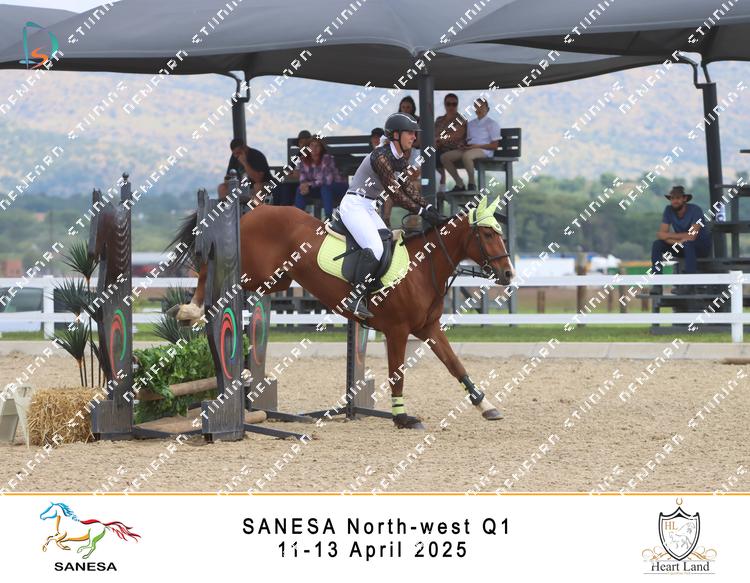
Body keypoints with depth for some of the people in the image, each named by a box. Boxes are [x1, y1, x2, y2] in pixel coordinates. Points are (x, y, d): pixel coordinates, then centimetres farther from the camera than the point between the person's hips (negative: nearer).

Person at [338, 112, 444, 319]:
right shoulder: (381, 157, -21)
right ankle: (355, 298, -20)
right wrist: (422, 212, -20)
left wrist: (427, 206, 1)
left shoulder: (402, 156, 7)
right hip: (354, 205, -10)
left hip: (369, 208, 10)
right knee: (375, 249, -24)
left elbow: (406, 185, 13)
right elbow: (395, 193, -21)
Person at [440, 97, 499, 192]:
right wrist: (463, 146, 2)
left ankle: (472, 184, -25)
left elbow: (494, 146, -2)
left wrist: (477, 146, -14)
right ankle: (459, 184, -9)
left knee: (466, 155, -41)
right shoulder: (471, 124, 27)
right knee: (444, 157, -13)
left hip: (484, 150, -7)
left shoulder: (492, 124, 5)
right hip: (469, 149, 7)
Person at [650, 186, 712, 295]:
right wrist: (676, 241, -30)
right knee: (657, 244, -17)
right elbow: (661, 234, -12)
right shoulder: (669, 210, -6)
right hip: (680, 247, 5)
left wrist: (668, 235, -22)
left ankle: (689, 285, -38)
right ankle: (657, 284, -21)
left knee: (688, 243, -38)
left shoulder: (695, 210, -21)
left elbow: (692, 236, -30)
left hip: (702, 246, -5)